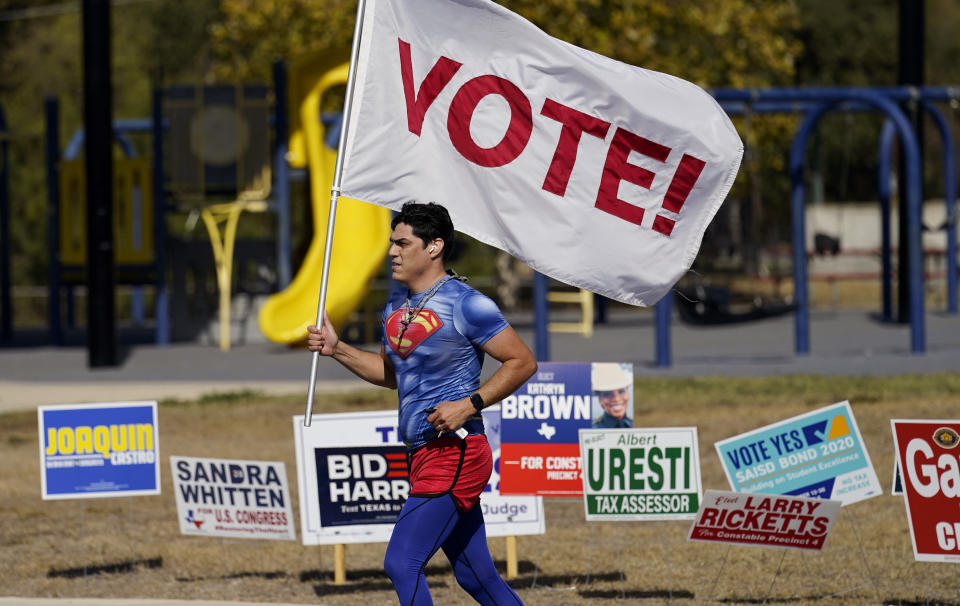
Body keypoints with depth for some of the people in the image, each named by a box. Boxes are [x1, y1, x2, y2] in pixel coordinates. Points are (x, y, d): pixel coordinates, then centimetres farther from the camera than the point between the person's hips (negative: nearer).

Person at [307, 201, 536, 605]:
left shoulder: (465, 305, -12)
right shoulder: (396, 306, 14)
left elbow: (523, 362, -10)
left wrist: (469, 405, -18)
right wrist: (336, 350, 15)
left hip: (455, 453, -9)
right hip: (422, 454, 9)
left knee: (401, 563, -15)